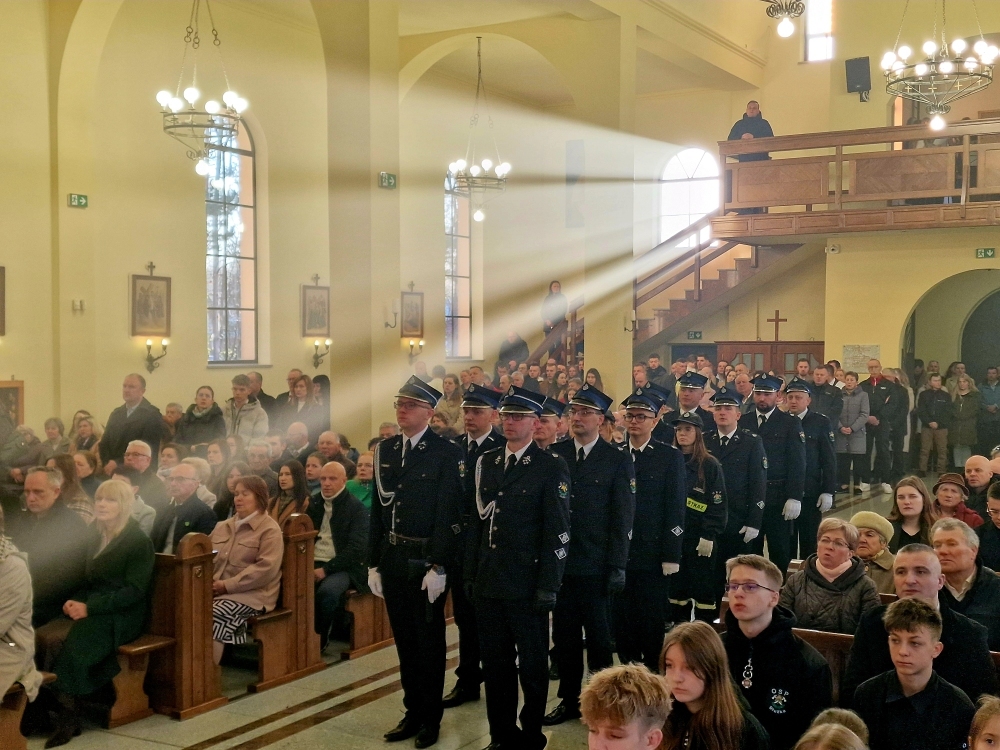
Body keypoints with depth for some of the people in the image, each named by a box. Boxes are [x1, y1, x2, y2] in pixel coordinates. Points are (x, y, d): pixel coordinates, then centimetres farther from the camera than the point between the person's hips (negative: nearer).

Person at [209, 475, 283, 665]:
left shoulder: (269, 529, -4)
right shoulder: (222, 527, 21)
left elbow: (266, 567, -15)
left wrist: (228, 585, -18)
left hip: (250, 594, -6)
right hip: (216, 591, 7)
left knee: (212, 614, -30)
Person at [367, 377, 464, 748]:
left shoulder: (447, 453, -9)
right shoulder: (385, 450, 9)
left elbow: (449, 515, -13)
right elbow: (377, 510, 10)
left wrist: (438, 567, -17)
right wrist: (374, 564, 8)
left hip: (426, 561, -5)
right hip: (392, 560, 5)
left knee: (428, 641, 7)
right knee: (404, 640, 14)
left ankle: (430, 718, 21)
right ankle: (413, 712, 27)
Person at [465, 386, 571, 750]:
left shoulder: (552, 468, -6)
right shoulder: (485, 462, 10)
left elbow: (557, 532, -9)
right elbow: (476, 522, 12)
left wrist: (548, 586, -12)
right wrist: (470, 574, 9)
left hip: (527, 584, -5)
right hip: (488, 583, 5)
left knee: (532, 665, 7)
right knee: (495, 662, 12)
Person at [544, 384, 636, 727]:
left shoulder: (618, 461, -3)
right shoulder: (553, 454, 4)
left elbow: (622, 518, -5)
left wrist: (617, 566, -9)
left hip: (595, 566, -3)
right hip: (559, 561, 3)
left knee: (598, 635, 8)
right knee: (564, 634, 11)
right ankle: (569, 699, 25)